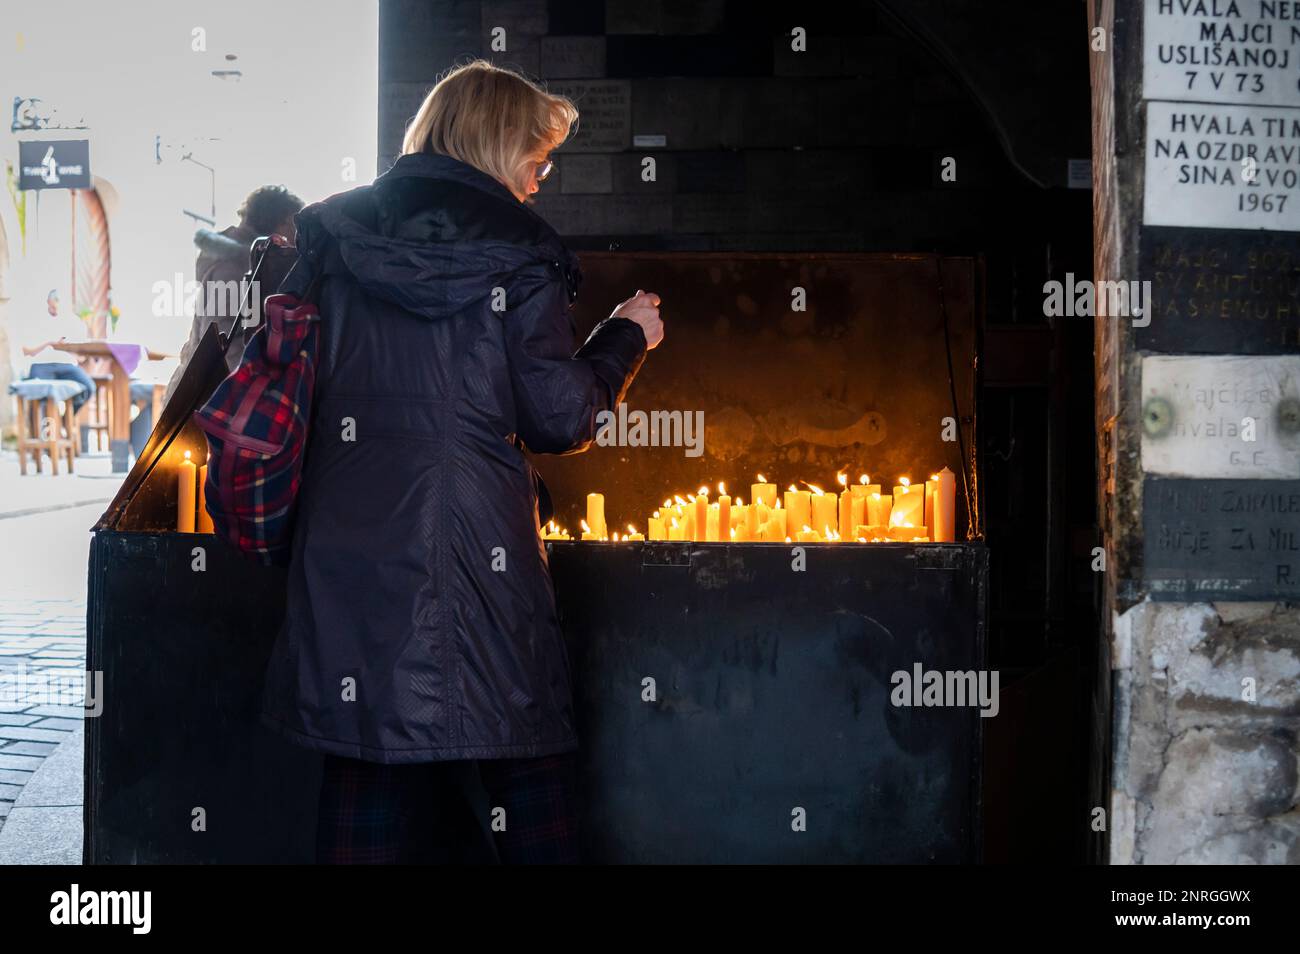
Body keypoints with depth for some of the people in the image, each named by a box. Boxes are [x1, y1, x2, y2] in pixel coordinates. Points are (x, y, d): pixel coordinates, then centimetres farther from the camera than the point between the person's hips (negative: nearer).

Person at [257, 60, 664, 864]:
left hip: (350, 549, 4)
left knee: (368, 764, 12)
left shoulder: (335, 235, 7)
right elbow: (561, 420, -5)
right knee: (526, 760, 9)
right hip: (477, 548, -4)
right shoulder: (518, 253, -5)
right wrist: (625, 339, 9)